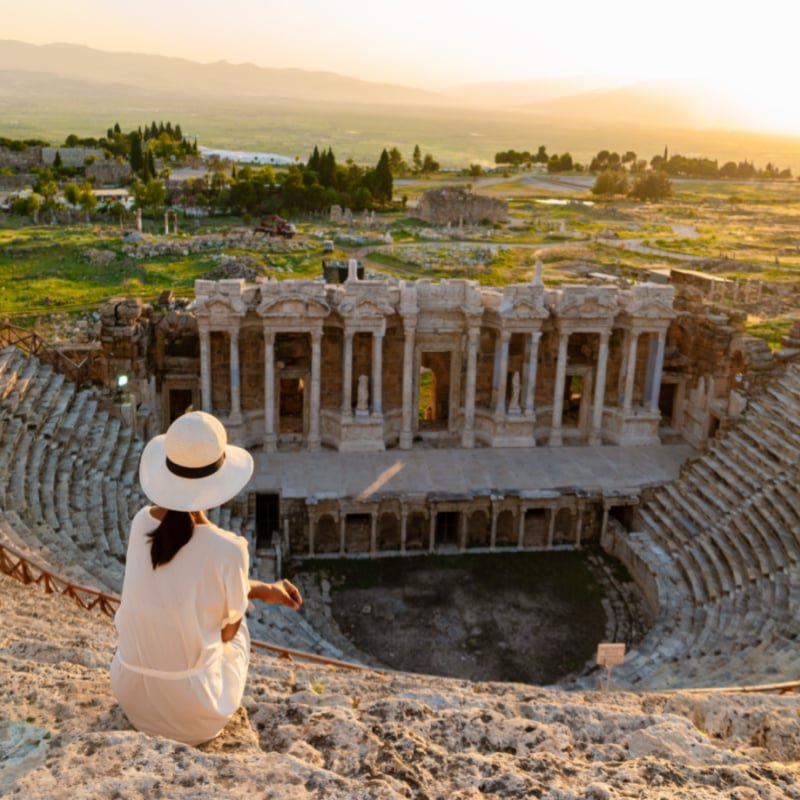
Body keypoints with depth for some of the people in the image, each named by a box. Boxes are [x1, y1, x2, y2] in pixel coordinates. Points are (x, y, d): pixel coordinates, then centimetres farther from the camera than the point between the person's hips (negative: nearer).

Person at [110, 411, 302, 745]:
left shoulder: (141, 523, -10)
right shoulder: (229, 550, -26)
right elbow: (228, 629, -8)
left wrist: (262, 589, 13)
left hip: (130, 695, 4)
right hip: (193, 710, -4)